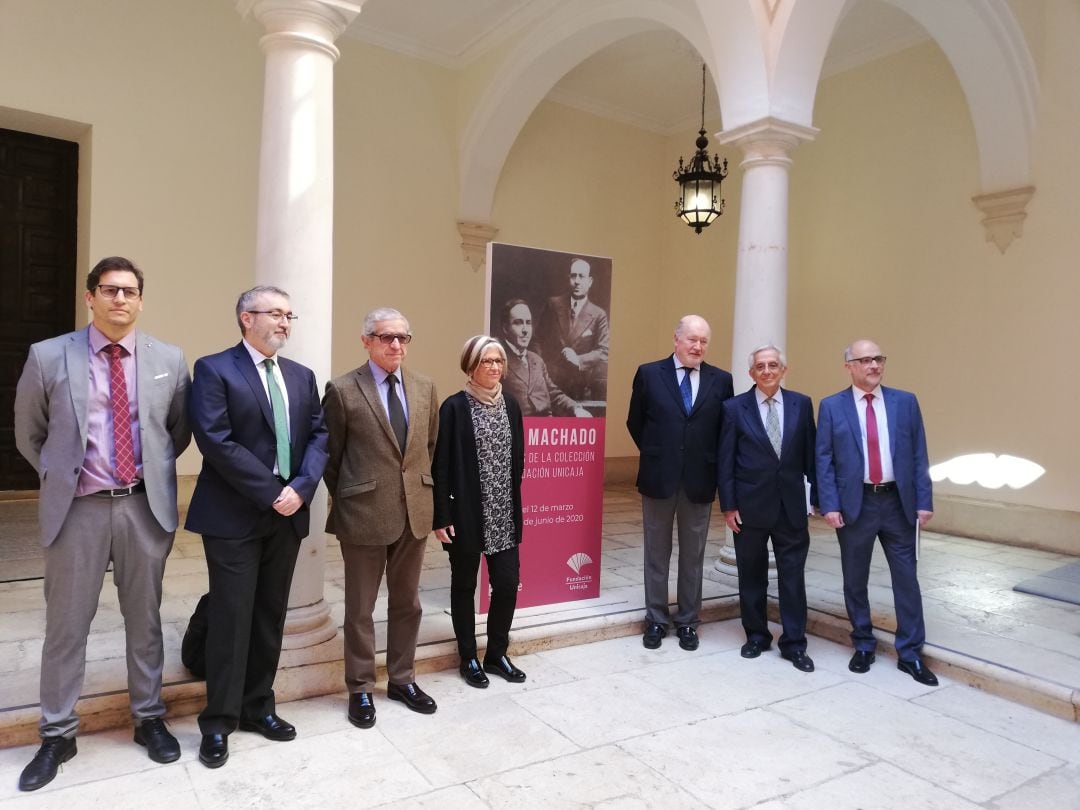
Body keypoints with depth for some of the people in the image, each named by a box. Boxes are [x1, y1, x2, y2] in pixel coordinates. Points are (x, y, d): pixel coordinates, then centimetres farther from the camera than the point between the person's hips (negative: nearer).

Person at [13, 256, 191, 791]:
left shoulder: (169, 360, 1)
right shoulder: (48, 356, -2)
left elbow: (180, 431, 13)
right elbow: (29, 435, 9)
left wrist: (151, 471, 7)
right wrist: (61, 477, 6)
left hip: (145, 507, 1)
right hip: (77, 508, -1)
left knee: (145, 619, 13)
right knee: (65, 625, 10)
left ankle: (148, 718, 30)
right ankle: (57, 734, 28)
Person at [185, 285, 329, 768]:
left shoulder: (301, 376, 12)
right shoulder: (214, 369, -6)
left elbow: (319, 435, 6)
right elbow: (216, 440, -16)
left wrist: (301, 487, -11)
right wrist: (271, 492, -17)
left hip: (288, 514, 6)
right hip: (234, 515, -5)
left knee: (271, 616, 13)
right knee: (231, 617, 2)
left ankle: (258, 706, 27)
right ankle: (219, 720, 16)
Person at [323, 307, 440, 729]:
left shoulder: (425, 388, 4)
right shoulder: (342, 390, -9)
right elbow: (331, 454, -1)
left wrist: (419, 486, 13)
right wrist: (344, 499, 6)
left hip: (414, 510, 5)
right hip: (364, 512, -4)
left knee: (407, 602, 16)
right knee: (360, 607, 10)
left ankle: (402, 679, 33)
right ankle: (360, 689, 26)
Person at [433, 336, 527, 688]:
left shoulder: (510, 405, 6)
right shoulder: (455, 407, -9)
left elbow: (517, 460, 11)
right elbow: (440, 465, -10)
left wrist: (515, 509, 9)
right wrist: (441, 517, -13)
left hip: (504, 514, 4)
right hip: (465, 514, -4)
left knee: (508, 583, 5)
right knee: (464, 585, 10)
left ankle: (496, 654, 25)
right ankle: (469, 658, 26)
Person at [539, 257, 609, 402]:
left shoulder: (599, 315, 1)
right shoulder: (553, 304, 6)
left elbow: (603, 351, -4)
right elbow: (539, 338, 12)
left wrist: (579, 359, -19)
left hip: (579, 382, -1)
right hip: (550, 378, 1)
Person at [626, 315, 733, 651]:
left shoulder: (721, 380, 2)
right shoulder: (649, 373, -3)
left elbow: (726, 428, 9)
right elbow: (635, 422, 6)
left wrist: (711, 463, 4)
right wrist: (656, 455, 9)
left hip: (700, 479, 1)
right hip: (659, 477, -1)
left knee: (693, 555, 11)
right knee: (656, 553, 10)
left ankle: (688, 621, 24)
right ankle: (656, 619, 22)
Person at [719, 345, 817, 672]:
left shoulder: (801, 404, 3)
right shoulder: (735, 407, -2)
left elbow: (811, 455, 5)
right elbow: (726, 461, -3)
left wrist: (816, 497, 2)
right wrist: (728, 506, -6)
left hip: (792, 505, 1)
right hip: (750, 505, -1)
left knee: (793, 574, 5)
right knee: (752, 574, 11)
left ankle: (794, 643, 18)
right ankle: (756, 635, 27)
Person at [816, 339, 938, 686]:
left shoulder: (905, 402, 4)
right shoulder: (832, 406, -1)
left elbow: (918, 455, 4)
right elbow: (824, 459, -3)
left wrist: (924, 501, -2)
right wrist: (830, 505, -10)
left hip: (898, 503, 1)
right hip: (855, 504, -1)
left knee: (906, 578, 7)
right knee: (855, 580, 10)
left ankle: (910, 653, 20)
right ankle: (863, 645, 27)